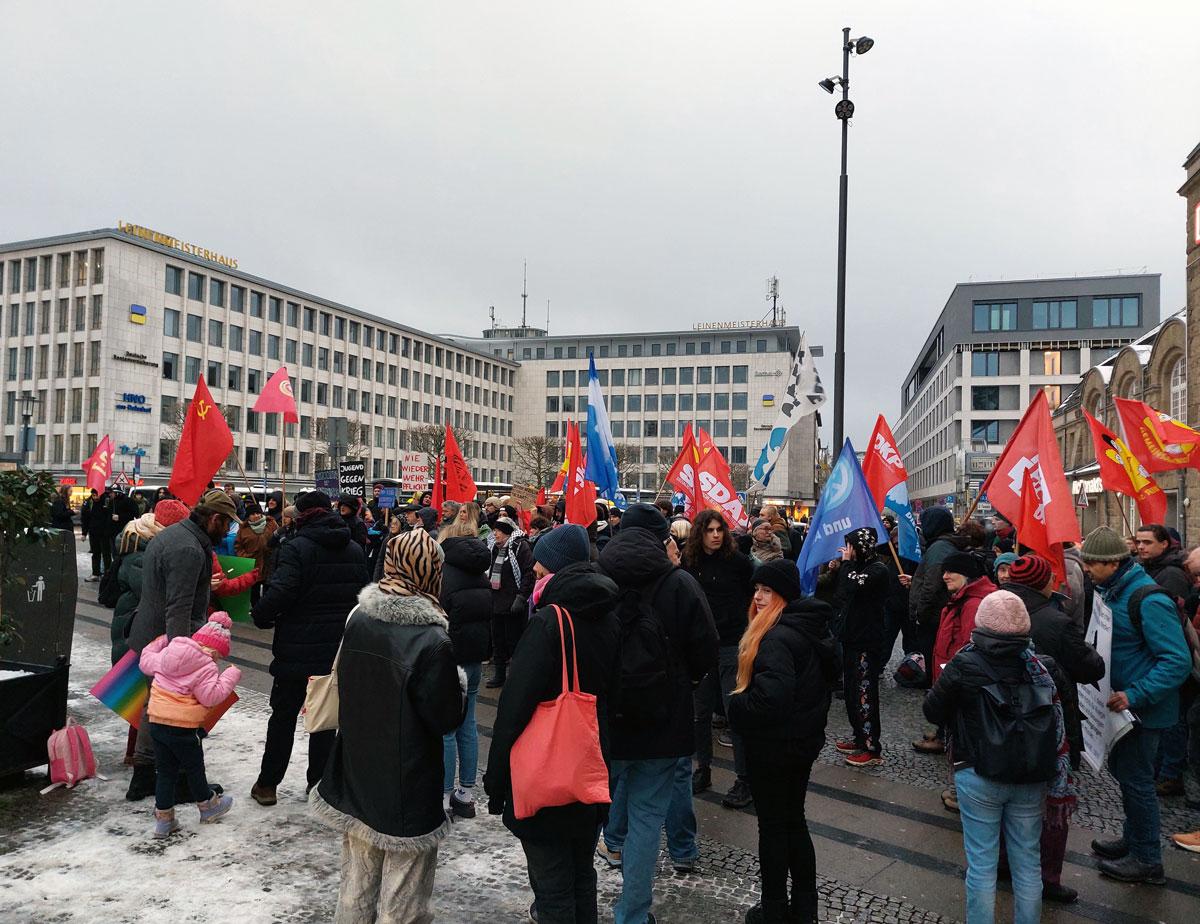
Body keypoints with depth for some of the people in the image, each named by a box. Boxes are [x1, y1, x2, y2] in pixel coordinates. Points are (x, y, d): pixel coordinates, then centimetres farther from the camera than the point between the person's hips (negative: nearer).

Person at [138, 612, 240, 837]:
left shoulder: (167, 653, 7)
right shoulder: (206, 667, -14)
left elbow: (146, 662, 23)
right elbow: (211, 696, -19)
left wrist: (157, 643, 38)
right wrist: (230, 676, -11)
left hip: (156, 722, 6)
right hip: (182, 727, -6)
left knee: (165, 771, 15)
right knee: (194, 768, 14)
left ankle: (163, 818, 19)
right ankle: (207, 806, 32)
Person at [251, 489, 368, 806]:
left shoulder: (296, 548, -14)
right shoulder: (355, 550, 6)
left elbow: (281, 592, -23)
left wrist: (260, 615, -7)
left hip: (297, 648, -4)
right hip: (339, 647, 4)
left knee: (284, 714, 9)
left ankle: (267, 783, 18)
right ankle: (319, 782, 18)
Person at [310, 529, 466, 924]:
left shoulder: (357, 618, -6)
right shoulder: (432, 642, -25)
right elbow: (447, 717, -16)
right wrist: (459, 681, 0)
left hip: (355, 776, 6)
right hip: (407, 787, -6)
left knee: (357, 885, 23)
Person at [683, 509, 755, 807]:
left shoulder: (737, 561, -7)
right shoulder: (690, 563, 3)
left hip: (732, 645, -4)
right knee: (701, 711, 12)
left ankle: (744, 779, 7)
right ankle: (703, 769, 27)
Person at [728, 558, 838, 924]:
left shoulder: (777, 639, -27)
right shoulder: (812, 627, 4)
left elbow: (772, 698, -36)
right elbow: (829, 674, 18)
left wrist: (737, 705, -19)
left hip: (774, 747, -9)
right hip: (805, 739, 9)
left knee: (772, 827, 7)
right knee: (794, 821, 20)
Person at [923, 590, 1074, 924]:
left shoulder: (964, 666, -15)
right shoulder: (1042, 666, -7)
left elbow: (933, 712, -6)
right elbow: (1058, 718, -3)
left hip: (979, 777, -3)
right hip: (1031, 780, 3)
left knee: (981, 865, 8)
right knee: (1027, 864, 16)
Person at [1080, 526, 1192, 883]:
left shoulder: (1149, 601, -24)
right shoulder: (1111, 590, 4)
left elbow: (1178, 661, -26)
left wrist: (1135, 695, -30)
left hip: (1143, 707, -9)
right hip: (1122, 701, 9)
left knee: (1135, 778, 1)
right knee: (1121, 769, 20)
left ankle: (1147, 860, 17)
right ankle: (1133, 838, 38)